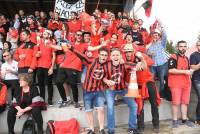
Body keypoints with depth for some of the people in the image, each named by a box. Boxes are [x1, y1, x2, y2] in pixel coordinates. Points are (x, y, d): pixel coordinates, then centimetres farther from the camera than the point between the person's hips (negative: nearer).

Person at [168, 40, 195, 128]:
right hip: (176, 84, -7)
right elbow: (170, 70, -19)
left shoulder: (186, 58, 19)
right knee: (176, 102, -4)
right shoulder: (173, 57, -6)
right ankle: (175, 120, 4)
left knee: (185, 102, 10)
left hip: (186, 83, 7)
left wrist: (190, 71, 13)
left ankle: (184, 119, 19)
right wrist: (184, 71, -18)